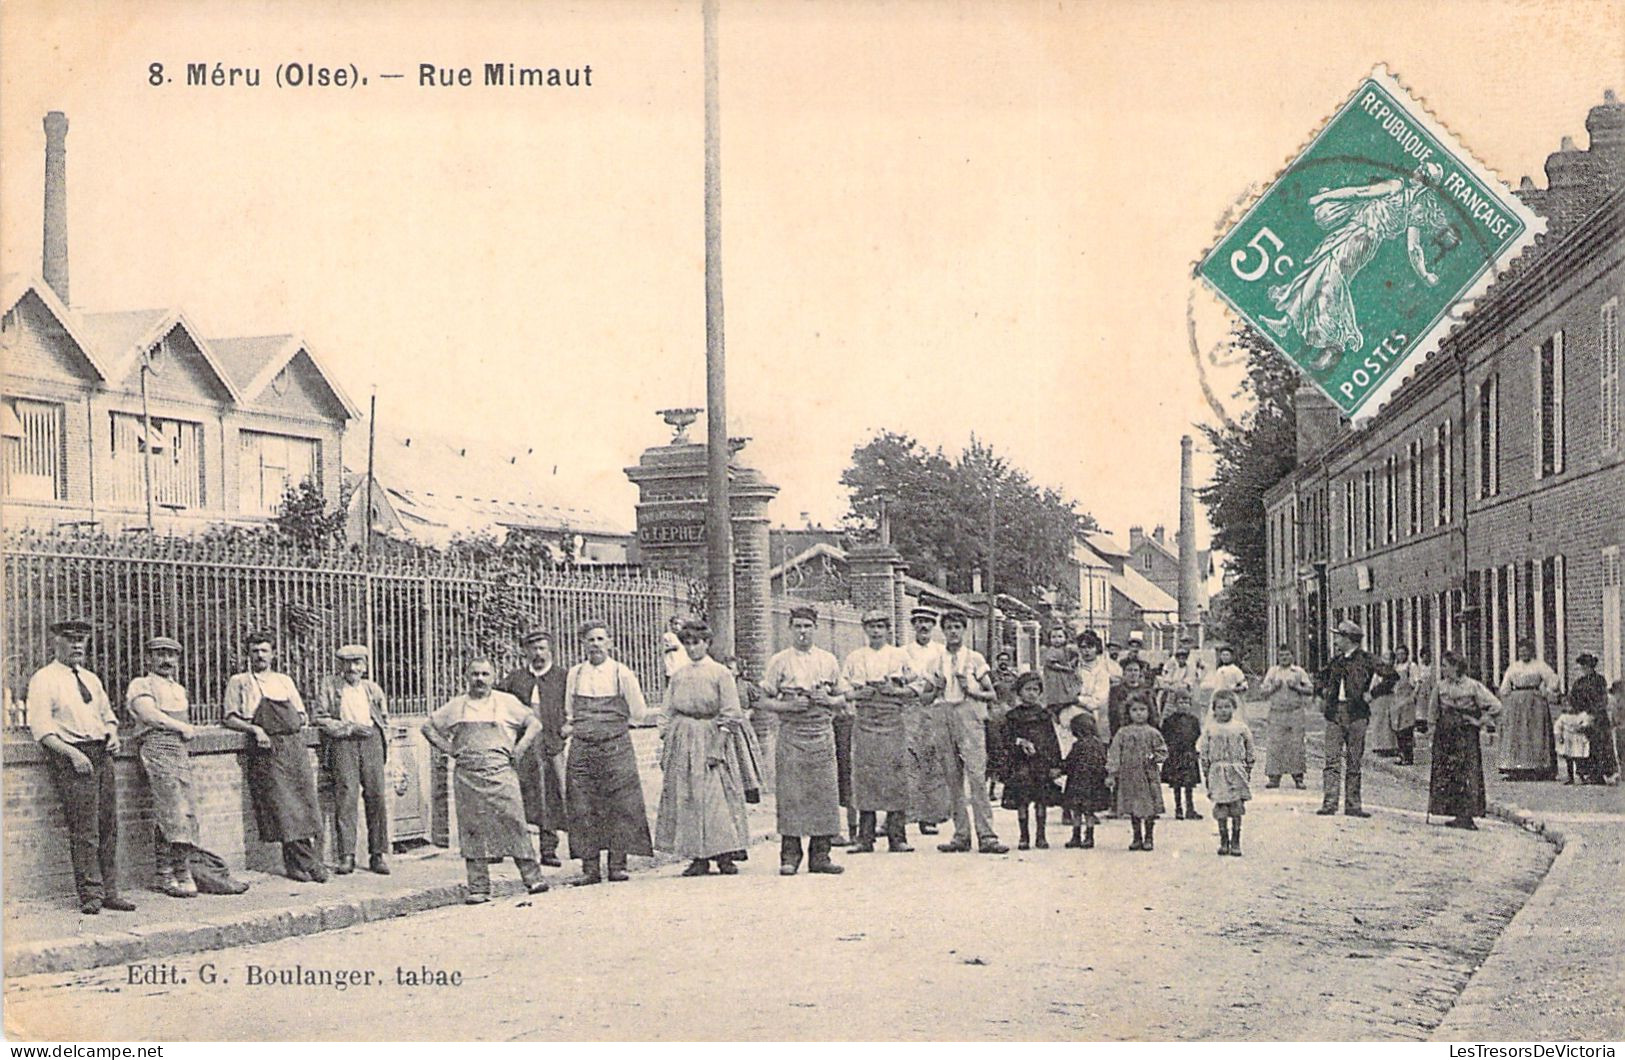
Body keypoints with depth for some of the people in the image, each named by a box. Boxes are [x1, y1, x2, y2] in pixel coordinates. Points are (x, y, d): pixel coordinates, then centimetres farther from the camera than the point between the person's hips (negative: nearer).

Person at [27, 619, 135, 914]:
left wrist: (112, 733, 7)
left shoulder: (91, 679, 21)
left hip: (101, 754, 7)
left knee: (108, 826, 4)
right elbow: (41, 729, -10)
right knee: (85, 829, -10)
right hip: (71, 757, -7)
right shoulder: (43, 680, -2)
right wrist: (72, 754, -18)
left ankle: (110, 892, 7)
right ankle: (90, 894, -6)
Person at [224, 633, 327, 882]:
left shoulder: (284, 680, 24)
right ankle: (307, 862, -7)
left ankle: (297, 863, 1)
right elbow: (229, 719, 4)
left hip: (295, 745, 4)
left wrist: (300, 720, 5)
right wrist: (255, 729, -11)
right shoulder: (239, 682, 12)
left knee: (304, 802, -3)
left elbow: (302, 714, 27)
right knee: (282, 806, -9)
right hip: (267, 749, -4)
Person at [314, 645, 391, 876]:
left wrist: (384, 748, 13)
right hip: (344, 744, -3)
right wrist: (349, 728, -9)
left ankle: (379, 854, 4)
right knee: (345, 797, -10)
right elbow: (321, 719, 1)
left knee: (377, 796, -2)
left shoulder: (373, 689, 18)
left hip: (371, 741, 3)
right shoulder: (329, 686, 8)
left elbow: (384, 719, 25)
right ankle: (346, 856, -8)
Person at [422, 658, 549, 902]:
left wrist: (519, 749, 2)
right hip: (467, 777, 1)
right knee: (473, 830, -1)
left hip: (501, 774, -1)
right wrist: (448, 749, 10)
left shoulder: (507, 703, 9)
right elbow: (428, 727, 22)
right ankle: (478, 888, 3)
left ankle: (533, 878, 0)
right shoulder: (455, 707, 13)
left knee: (514, 825, -6)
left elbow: (534, 725, 13)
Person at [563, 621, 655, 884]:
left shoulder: (622, 673, 2)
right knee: (583, 809, -2)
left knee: (620, 807, -4)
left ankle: (618, 865, 3)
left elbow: (639, 715, 9)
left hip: (616, 747, -2)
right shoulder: (575, 674, 10)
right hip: (581, 749, 2)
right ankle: (590, 867, 3)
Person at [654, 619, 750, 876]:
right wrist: (664, 748, 6)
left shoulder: (721, 673, 0)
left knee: (716, 796, -10)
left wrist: (717, 748, -11)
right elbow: (667, 714, 14)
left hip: (709, 740, -4)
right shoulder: (678, 675, 13)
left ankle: (725, 856, -5)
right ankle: (699, 859, 4)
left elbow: (730, 715, -3)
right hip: (681, 742, 4)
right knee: (685, 799, 0)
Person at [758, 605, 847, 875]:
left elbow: (842, 701, 15)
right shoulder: (779, 661, 5)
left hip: (822, 732, 2)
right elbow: (765, 701, 3)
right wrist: (789, 706, -13)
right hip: (791, 733, -2)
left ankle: (820, 855, 6)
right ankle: (789, 856, 0)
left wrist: (827, 700, -5)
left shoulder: (828, 661, 12)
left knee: (824, 793, -1)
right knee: (790, 793, -6)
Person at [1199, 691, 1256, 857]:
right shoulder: (1210, 729, 3)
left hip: (1237, 772, 0)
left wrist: (1248, 772, 6)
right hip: (1217, 773, 0)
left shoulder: (1241, 727, 3)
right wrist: (1206, 774, 3)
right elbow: (1204, 752, 7)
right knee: (1220, 809, 0)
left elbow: (1249, 751, 9)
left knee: (1237, 809, -1)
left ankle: (1236, 842, 7)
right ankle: (1224, 841, 10)